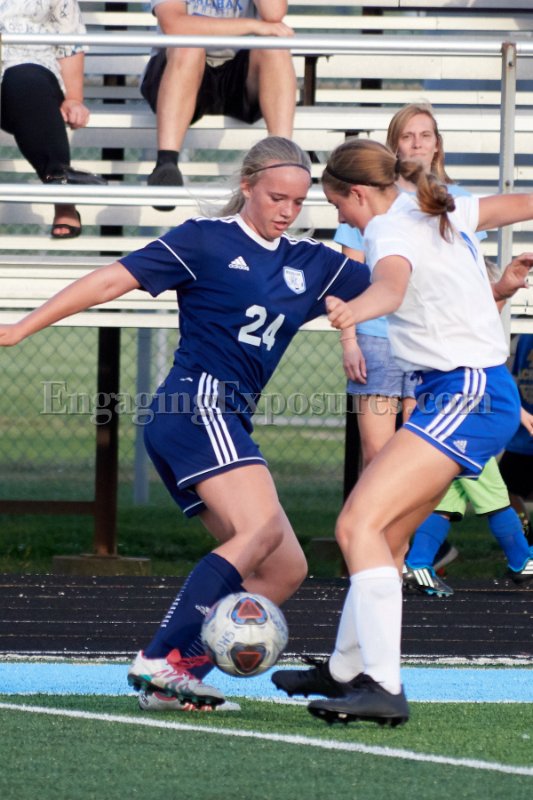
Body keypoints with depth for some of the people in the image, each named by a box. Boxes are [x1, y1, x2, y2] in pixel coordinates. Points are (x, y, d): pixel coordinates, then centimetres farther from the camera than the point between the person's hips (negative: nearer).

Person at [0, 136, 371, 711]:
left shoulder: (312, 264, 17)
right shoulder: (207, 241, 0)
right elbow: (113, 280, -1)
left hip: (229, 424, 8)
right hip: (198, 401, -8)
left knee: (284, 569, 1)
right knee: (261, 528, -27)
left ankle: (180, 671, -5)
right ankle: (159, 659, -33)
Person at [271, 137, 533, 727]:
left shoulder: (392, 230, -16)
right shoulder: (448, 211, 12)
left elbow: (391, 284, -40)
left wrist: (355, 310, -61)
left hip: (466, 396, -11)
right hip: (463, 393, 11)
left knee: (358, 524, -20)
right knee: (387, 535, 21)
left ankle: (383, 687, -29)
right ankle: (345, 671, 37)